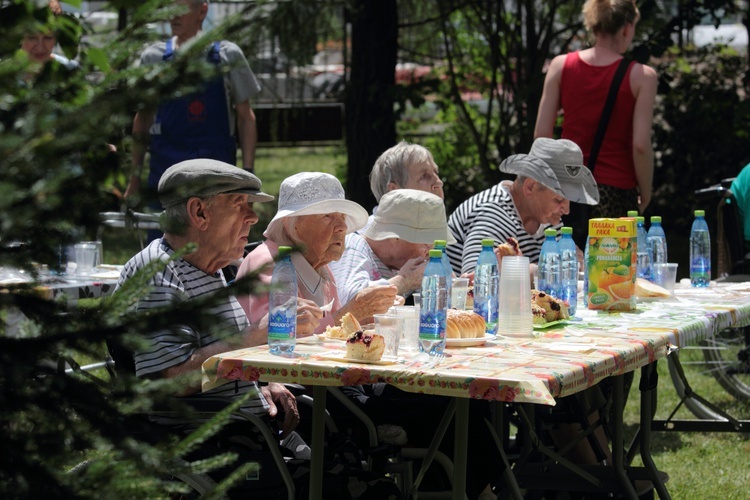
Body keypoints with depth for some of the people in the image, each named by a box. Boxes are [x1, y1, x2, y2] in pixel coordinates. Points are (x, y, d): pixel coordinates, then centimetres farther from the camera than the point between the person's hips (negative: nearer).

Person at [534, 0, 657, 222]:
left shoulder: (561, 66, 3)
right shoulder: (641, 76, -5)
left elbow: (541, 133, 1)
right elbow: (640, 145, -10)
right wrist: (645, 196, 3)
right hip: (616, 193, -3)